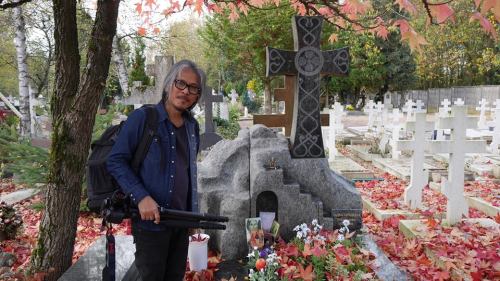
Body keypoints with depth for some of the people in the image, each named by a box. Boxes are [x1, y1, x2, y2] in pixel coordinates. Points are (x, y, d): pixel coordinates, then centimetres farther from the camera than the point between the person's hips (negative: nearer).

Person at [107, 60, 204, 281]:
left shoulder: (192, 126, 7)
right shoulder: (142, 118, -12)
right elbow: (115, 161, -13)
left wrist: (192, 212, 13)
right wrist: (141, 197, -24)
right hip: (150, 220, -6)